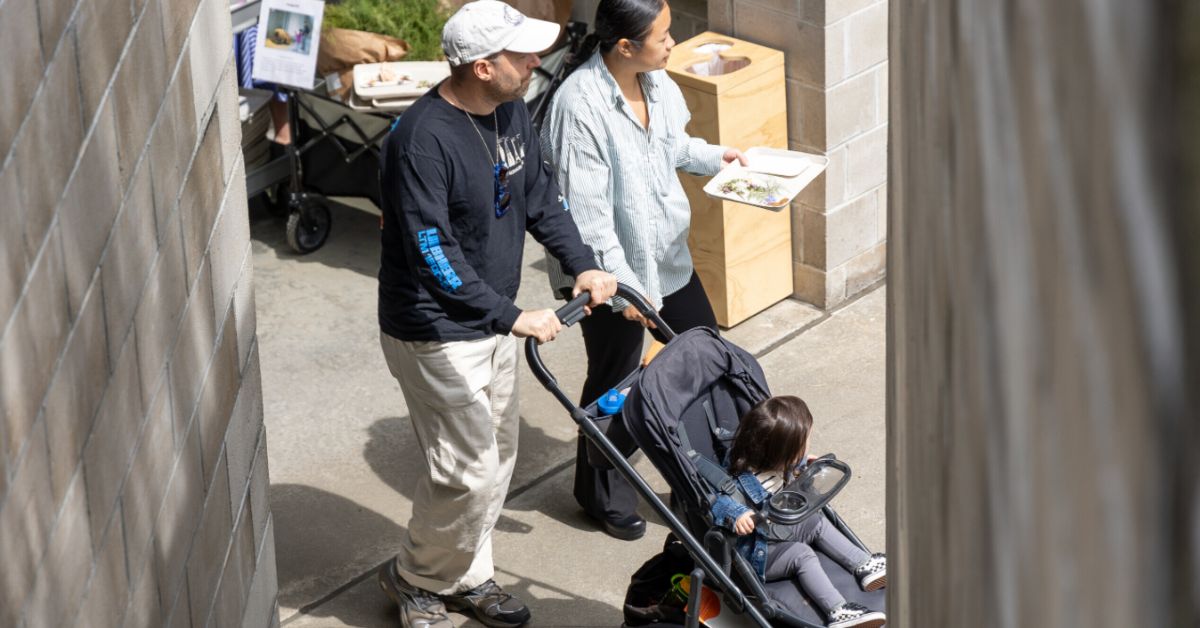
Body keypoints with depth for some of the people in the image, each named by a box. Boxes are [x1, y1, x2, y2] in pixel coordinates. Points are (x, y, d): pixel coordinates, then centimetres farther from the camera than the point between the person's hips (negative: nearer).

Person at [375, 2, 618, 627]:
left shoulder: (510, 110, -1)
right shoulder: (423, 141, -28)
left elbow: (540, 193, 13)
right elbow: (433, 255, -29)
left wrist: (582, 265, 1)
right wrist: (512, 317, -27)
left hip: (492, 321, 9)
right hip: (436, 334, -9)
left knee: (496, 456, 18)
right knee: (469, 470, -2)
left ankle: (467, 574, 35)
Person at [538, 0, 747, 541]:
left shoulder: (654, 81, -4)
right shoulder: (581, 106, -29)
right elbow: (587, 215, -27)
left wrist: (711, 156, 10)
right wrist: (623, 288, -26)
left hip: (667, 255, 8)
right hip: (614, 273, -8)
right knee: (614, 386, 11)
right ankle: (603, 494, 35)